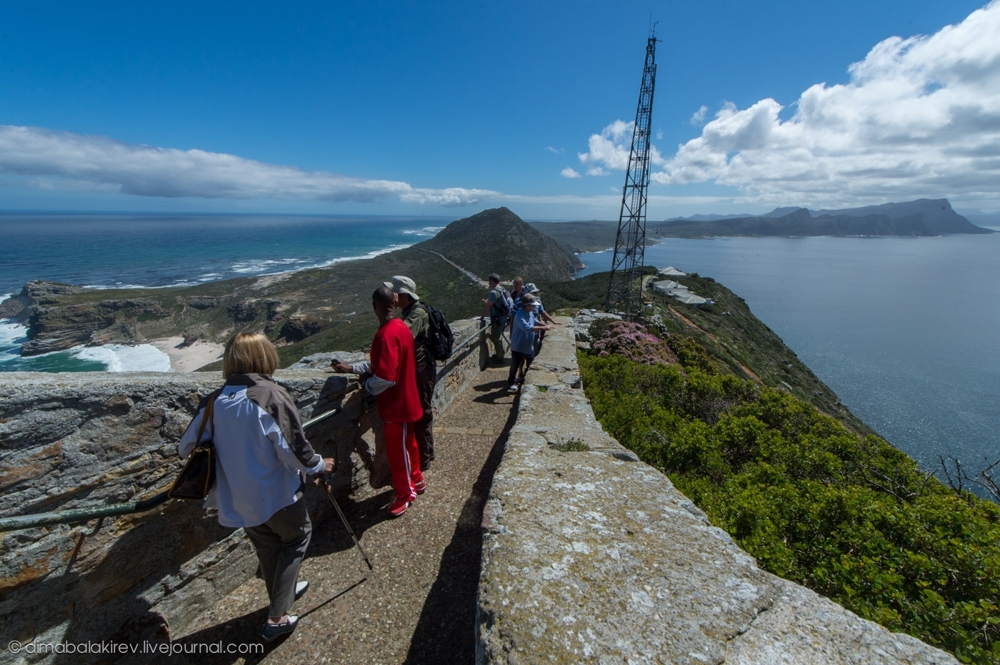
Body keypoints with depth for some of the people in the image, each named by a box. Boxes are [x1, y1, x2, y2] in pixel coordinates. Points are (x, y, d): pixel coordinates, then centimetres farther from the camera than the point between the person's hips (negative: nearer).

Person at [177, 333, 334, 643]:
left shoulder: (214, 401, -6)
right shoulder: (271, 396, -21)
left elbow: (186, 447, 2)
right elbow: (294, 448, -19)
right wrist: (318, 464, 0)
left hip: (237, 499, 5)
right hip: (276, 492, -5)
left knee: (267, 547, 25)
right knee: (296, 537, 18)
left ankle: (284, 593, 47)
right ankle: (277, 617, 18)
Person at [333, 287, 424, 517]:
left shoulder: (387, 335, -28)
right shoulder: (401, 327, 2)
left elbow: (385, 377, -32)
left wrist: (367, 386, -12)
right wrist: (352, 367, 12)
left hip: (396, 404, -9)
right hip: (405, 399, 9)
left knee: (397, 450, 10)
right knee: (407, 443, 25)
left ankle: (406, 493, 29)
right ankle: (416, 480, 44)